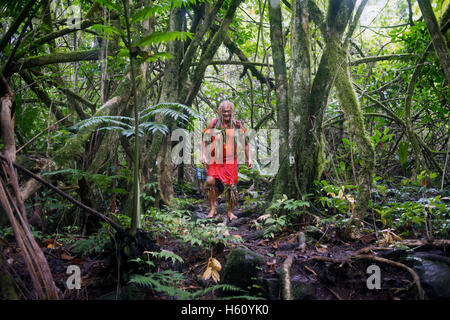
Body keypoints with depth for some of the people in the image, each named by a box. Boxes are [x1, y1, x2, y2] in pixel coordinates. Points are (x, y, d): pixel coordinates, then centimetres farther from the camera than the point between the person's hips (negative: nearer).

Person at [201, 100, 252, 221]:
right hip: (215, 159, 0)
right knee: (210, 181, -16)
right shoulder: (213, 123, 0)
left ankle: (230, 212, 16)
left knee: (231, 185, -1)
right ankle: (212, 208, 0)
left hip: (230, 160, 0)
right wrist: (203, 155, -7)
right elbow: (205, 139, 4)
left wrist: (249, 159, 3)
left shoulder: (237, 125, 1)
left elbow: (245, 142, 7)